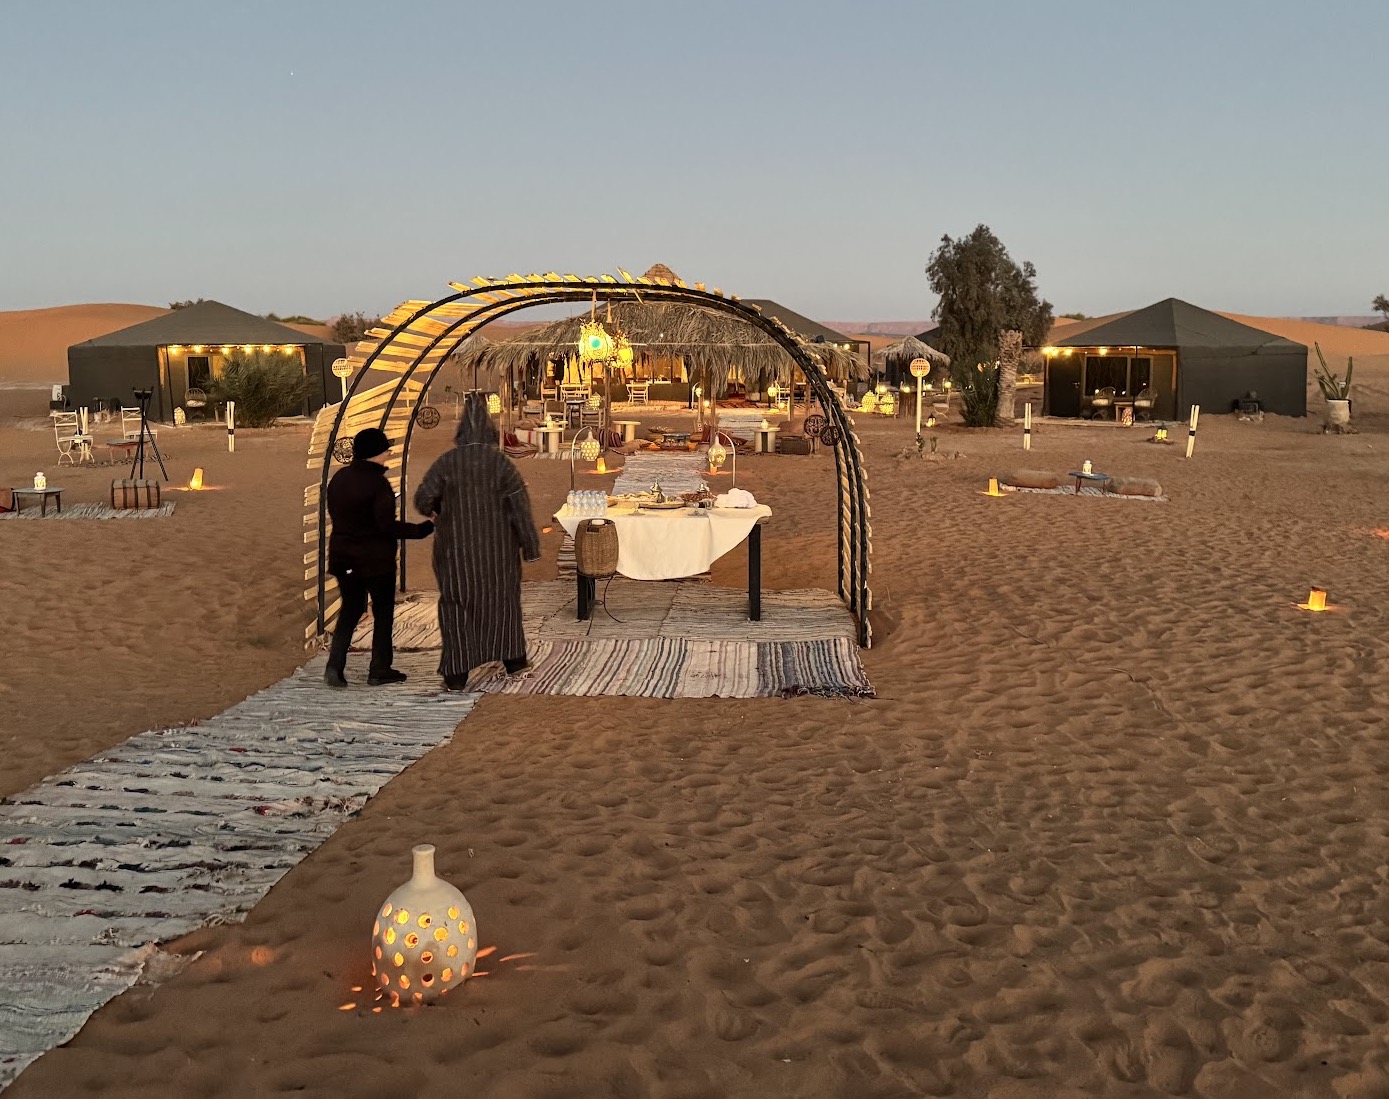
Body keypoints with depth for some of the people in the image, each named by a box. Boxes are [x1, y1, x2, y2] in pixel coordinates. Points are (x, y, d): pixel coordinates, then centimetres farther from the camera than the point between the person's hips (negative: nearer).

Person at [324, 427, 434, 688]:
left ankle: (334, 666, 4)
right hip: (375, 558, -6)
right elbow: (387, 526, -21)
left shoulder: (339, 478, 4)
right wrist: (420, 530, -14)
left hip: (342, 556, 6)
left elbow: (335, 515, 13)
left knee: (350, 610, 16)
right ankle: (379, 670, 11)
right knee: (383, 612, 8)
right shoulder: (377, 483, -18)